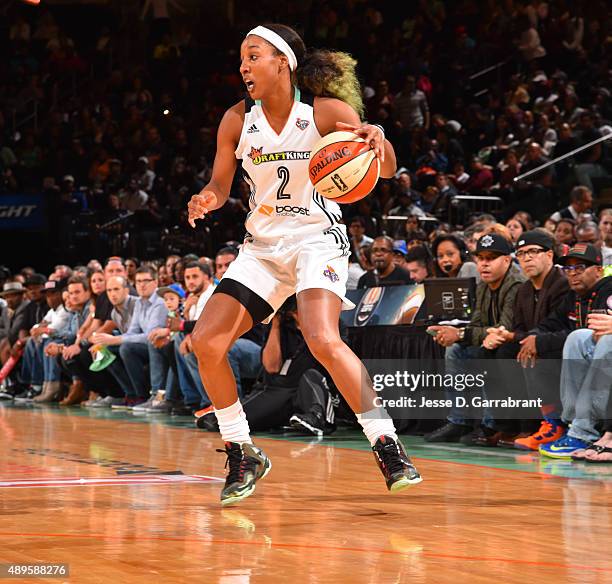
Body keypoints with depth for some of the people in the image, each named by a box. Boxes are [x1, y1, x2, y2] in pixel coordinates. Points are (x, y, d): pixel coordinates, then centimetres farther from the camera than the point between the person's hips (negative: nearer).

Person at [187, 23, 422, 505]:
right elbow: (220, 185, 8)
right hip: (263, 244, 5)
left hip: (318, 239, -5)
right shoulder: (237, 120, -2)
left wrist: (377, 138, -35)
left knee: (322, 340, -29)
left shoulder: (326, 111, -12)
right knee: (206, 343, -7)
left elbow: (386, 169, -12)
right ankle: (243, 456, 10)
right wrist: (207, 200, -15)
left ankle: (388, 448, -18)